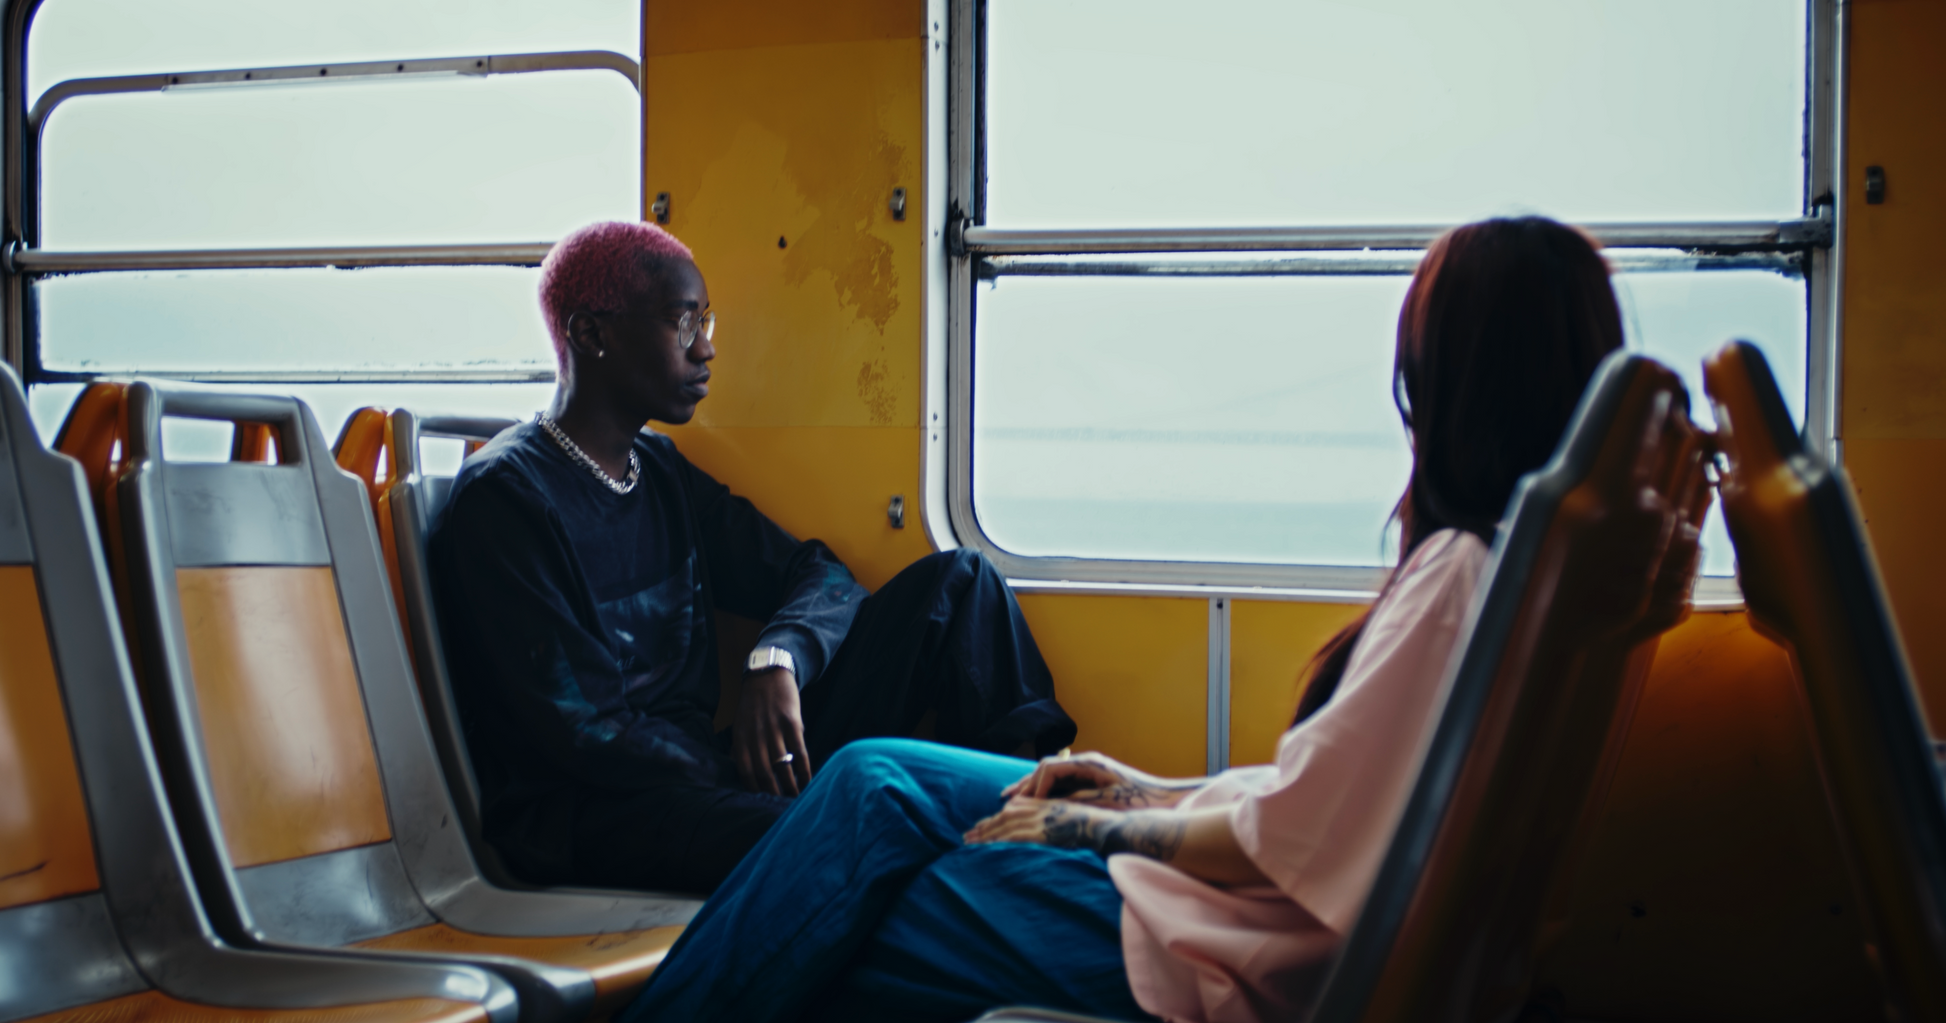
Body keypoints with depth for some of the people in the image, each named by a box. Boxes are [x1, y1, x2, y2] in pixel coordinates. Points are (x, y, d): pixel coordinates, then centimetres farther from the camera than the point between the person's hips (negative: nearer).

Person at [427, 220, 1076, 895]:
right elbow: (576, 729, -14)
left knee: (956, 584, 0)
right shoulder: (503, 496, -8)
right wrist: (742, 787, -16)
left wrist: (778, 660, -8)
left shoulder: (664, 474, 18)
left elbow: (815, 573, 16)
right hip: (583, 815, -8)